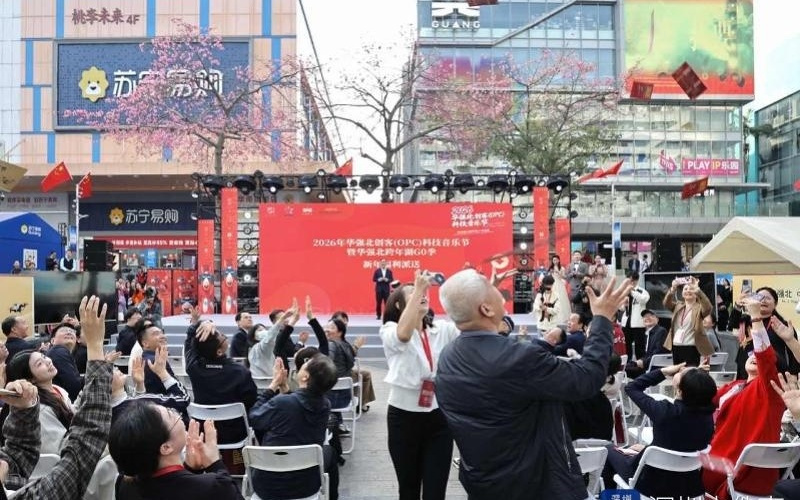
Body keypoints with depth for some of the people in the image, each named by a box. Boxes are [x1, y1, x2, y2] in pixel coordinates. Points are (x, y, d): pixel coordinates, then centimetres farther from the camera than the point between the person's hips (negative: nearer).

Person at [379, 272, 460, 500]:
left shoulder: (443, 329, 4)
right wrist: (418, 289, -28)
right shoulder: (390, 331, -8)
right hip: (404, 417, -2)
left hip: (439, 417, 2)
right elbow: (404, 334, -31)